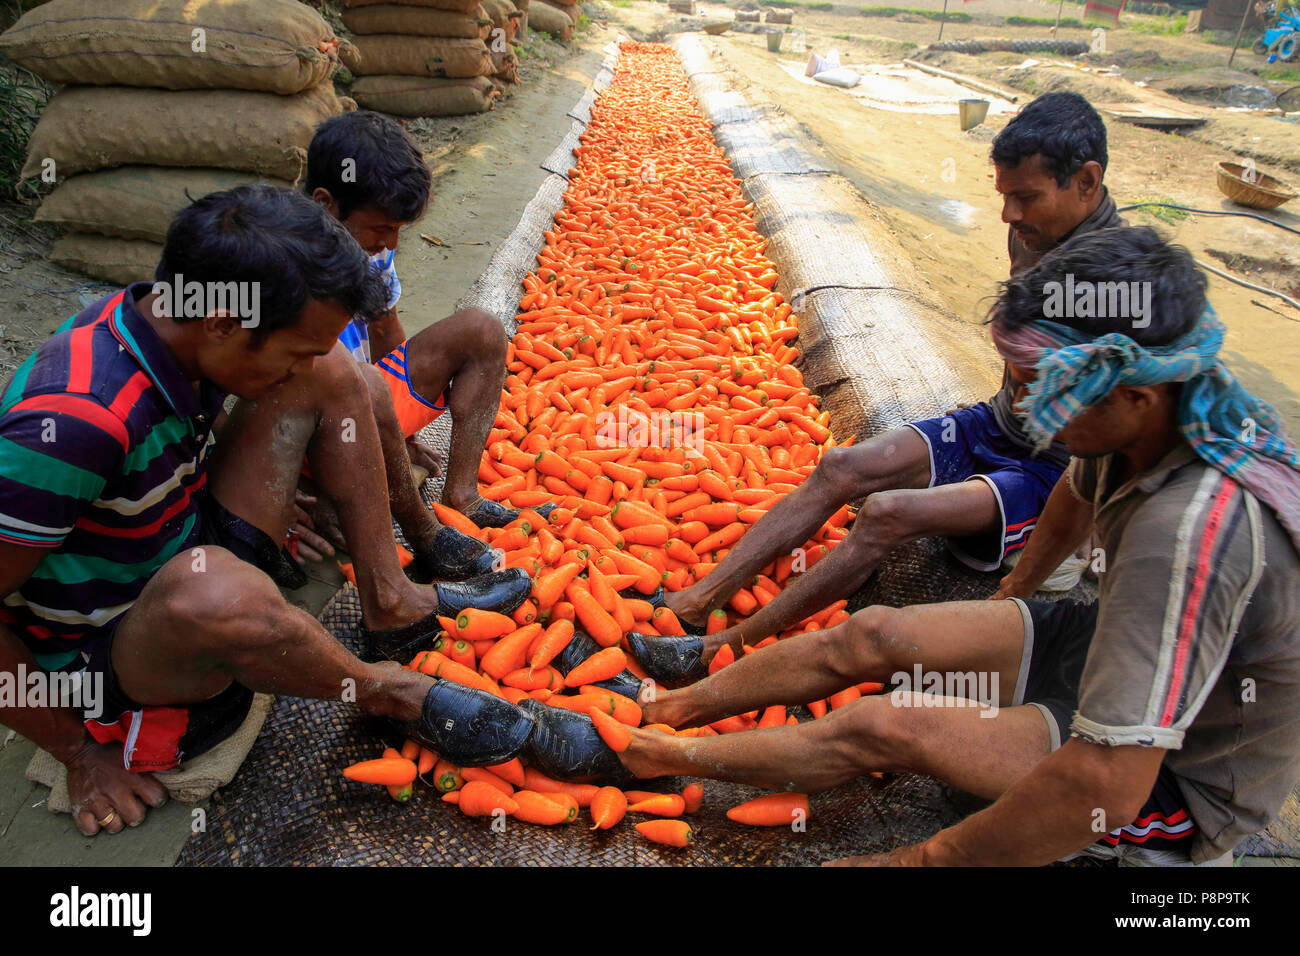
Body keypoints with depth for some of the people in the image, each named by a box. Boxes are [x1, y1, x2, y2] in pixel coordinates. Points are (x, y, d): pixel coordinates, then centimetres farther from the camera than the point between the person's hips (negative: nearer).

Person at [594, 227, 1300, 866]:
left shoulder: (1188, 532, -41)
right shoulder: (1177, 404, -13)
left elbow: (1107, 786, -41)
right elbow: (1078, 494, 11)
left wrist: (928, 858, -29)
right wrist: (1009, 601, 21)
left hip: (1183, 780, -7)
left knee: (886, 728, -19)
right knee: (872, 636, -3)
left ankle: (656, 756, 2)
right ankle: (669, 706, 13)